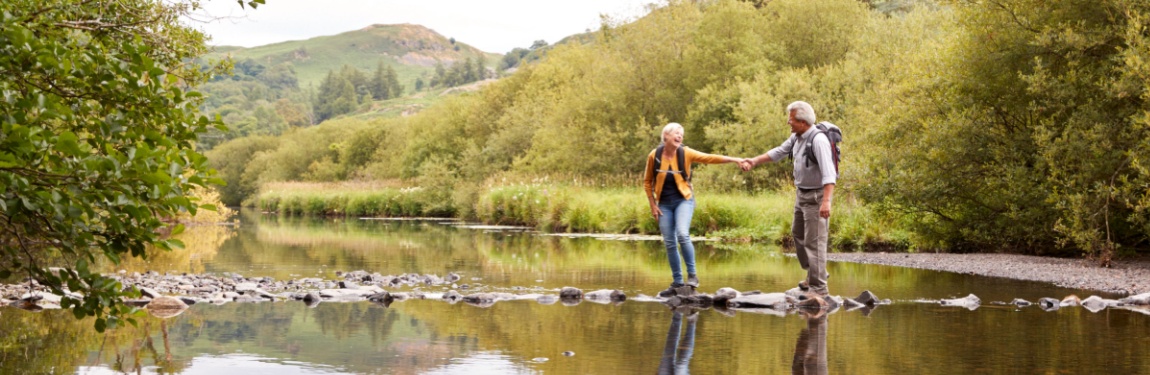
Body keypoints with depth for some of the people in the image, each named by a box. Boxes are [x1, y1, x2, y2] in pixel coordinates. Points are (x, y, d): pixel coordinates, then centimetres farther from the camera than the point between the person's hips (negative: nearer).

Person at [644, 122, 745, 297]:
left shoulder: (685, 153, -8)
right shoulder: (654, 155, -6)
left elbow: (710, 158, -15)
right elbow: (647, 181, 5)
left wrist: (734, 160, -26)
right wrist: (653, 205, 1)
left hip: (683, 200, -2)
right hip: (664, 203, 2)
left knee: (682, 235, -23)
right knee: (669, 243, 2)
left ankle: (692, 275, -10)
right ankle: (677, 283, 13)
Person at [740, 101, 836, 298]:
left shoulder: (818, 139, -25)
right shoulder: (796, 137, 3)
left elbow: (828, 172, -33)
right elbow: (778, 152, 19)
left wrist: (826, 201, -40)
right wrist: (754, 161, 17)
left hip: (816, 196, -10)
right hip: (802, 194, 10)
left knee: (814, 241, -8)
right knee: (798, 234, 22)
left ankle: (819, 288, -4)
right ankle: (815, 274, 37)